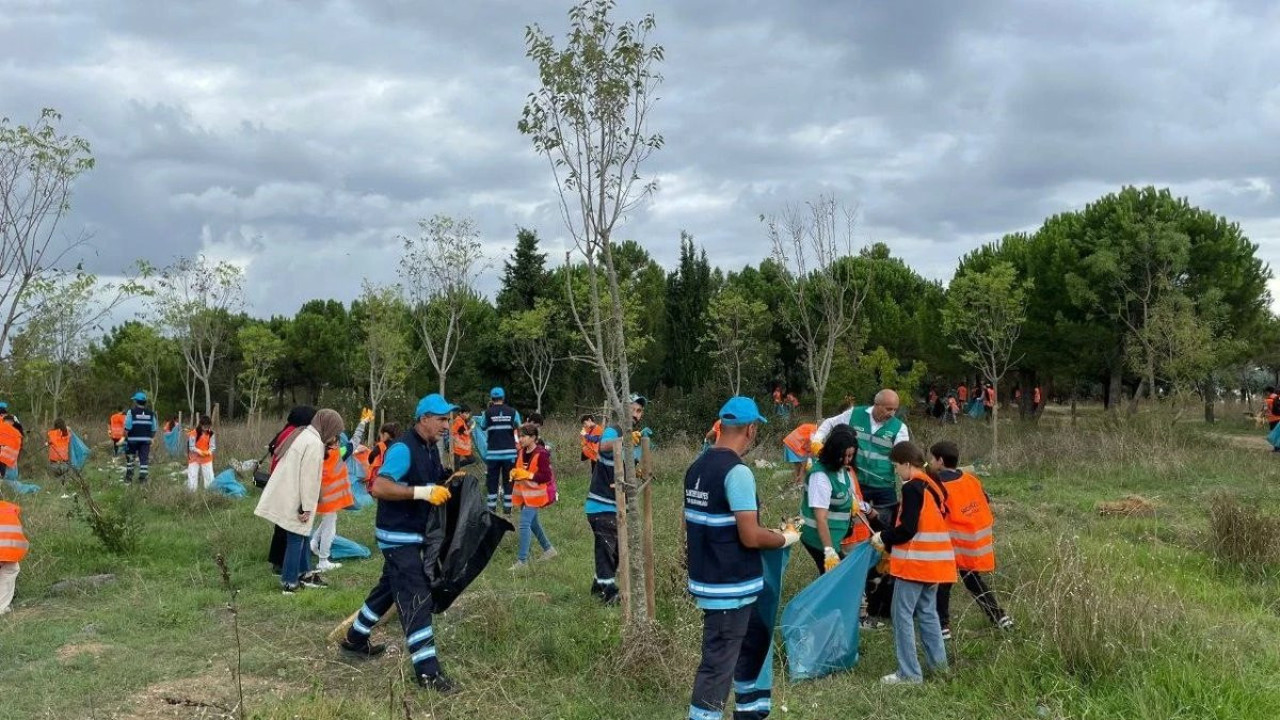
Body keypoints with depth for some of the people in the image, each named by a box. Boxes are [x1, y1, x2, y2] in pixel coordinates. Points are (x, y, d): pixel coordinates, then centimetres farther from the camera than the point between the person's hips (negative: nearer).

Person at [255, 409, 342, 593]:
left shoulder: (303, 435, 12)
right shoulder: (314, 443, -19)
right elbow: (308, 478, -21)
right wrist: (307, 507, -17)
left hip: (285, 496, 10)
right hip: (293, 501, -10)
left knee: (301, 536, 19)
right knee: (296, 539, 0)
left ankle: (305, 573, 29)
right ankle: (289, 583, 6)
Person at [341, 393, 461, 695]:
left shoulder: (430, 449, 8)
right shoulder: (403, 448, -22)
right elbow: (378, 487, -32)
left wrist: (449, 484, 1)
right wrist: (423, 492, -34)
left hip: (416, 533, 10)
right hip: (398, 535, -10)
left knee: (389, 587, 22)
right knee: (416, 597, -10)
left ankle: (355, 639, 41)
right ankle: (427, 671, -7)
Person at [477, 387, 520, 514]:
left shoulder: (488, 412, -5)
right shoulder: (512, 412, -2)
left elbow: (482, 427, 10)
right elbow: (519, 427, 6)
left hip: (493, 452, -1)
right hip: (510, 452, 1)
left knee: (492, 480, 8)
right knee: (508, 480, 9)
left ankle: (492, 507, 7)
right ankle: (507, 508, 8)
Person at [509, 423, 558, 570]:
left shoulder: (541, 454, -19)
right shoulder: (521, 452, 3)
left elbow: (547, 476, -23)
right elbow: (517, 469, 17)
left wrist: (527, 475, -26)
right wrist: (514, 473, -7)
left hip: (534, 494, -8)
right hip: (522, 494, 9)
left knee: (525, 524, -13)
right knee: (532, 522, 18)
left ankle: (522, 560, -9)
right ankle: (548, 549, 35)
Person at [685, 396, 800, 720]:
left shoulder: (697, 467, 6)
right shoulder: (737, 471, -20)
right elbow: (751, 537, -22)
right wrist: (786, 538, -5)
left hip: (706, 580, 9)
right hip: (729, 587, -9)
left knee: (756, 636, 25)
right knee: (719, 663, -1)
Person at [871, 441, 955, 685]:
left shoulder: (912, 487, -15)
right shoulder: (934, 486, 11)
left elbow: (907, 529, -20)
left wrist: (884, 538, -3)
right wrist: (890, 542, 15)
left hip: (915, 563, -9)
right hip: (935, 562, 9)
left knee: (903, 614, -3)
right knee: (927, 612, 20)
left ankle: (909, 673, -2)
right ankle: (938, 661, 26)